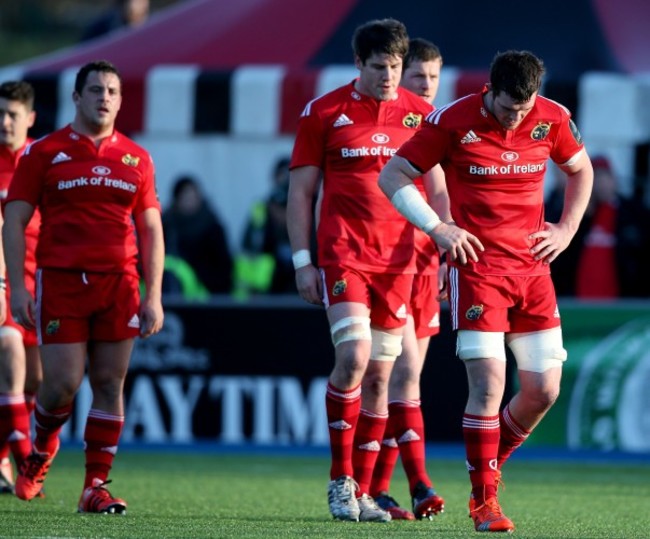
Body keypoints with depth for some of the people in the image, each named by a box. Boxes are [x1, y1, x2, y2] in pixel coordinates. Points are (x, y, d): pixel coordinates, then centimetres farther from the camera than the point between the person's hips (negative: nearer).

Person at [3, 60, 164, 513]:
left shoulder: (136, 159, 11)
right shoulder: (44, 153, 3)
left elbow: (151, 231, 13)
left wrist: (154, 296, 5)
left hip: (119, 284, 3)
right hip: (60, 283, -3)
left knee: (110, 384, -1)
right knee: (63, 384, -7)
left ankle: (96, 485, 4)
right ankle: (41, 450, 24)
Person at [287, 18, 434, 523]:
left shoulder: (420, 114, 7)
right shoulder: (324, 112, 1)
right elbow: (300, 192, 4)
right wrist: (302, 262, -1)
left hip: (398, 261, 3)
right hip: (343, 255, -3)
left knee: (380, 376, 5)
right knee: (353, 358, -19)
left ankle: (361, 492, 13)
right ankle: (340, 478, -4)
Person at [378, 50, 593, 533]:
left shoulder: (552, 119, 1)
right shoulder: (453, 122, -10)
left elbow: (581, 170, 21)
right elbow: (392, 176, -2)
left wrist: (566, 230, 8)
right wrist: (438, 229, -11)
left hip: (533, 267, 4)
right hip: (478, 266, -4)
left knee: (544, 390, 1)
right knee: (489, 383, -14)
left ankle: (489, 465, 27)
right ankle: (484, 502, -3)